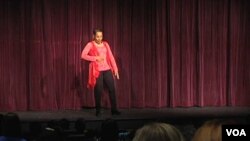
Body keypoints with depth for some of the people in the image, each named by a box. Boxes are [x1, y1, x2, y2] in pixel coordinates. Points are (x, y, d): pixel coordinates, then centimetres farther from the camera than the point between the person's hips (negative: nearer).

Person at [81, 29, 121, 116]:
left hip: (107, 69, 4)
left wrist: (115, 69, 3)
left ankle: (114, 109, 4)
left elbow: (111, 57, 9)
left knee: (112, 89, -2)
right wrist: (96, 58, -15)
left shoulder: (105, 44, 12)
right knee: (98, 90, -3)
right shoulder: (90, 45, 0)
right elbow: (83, 55, -11)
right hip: (97, 71, -4)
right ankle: (98, 110, 10)